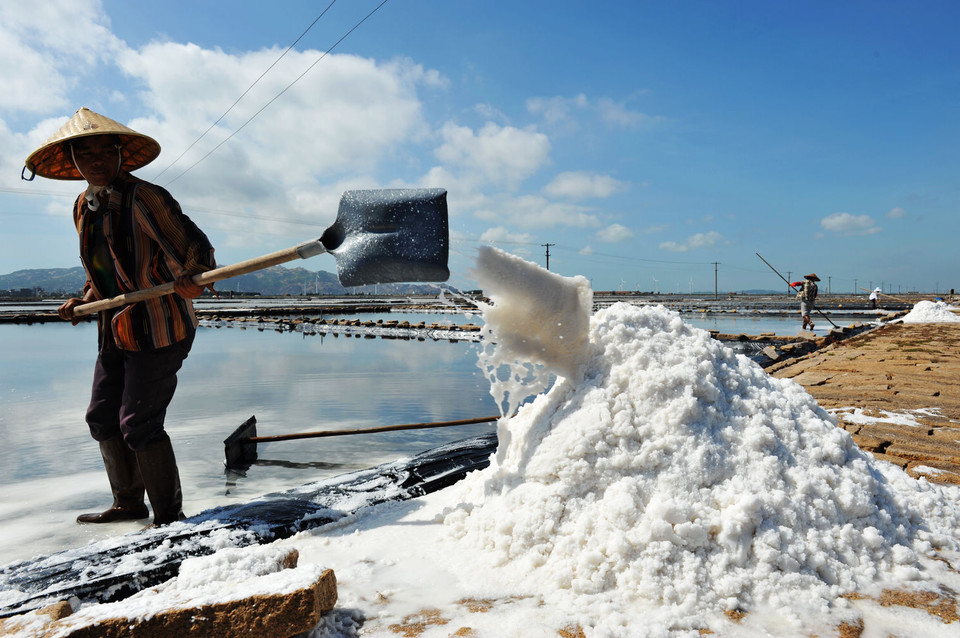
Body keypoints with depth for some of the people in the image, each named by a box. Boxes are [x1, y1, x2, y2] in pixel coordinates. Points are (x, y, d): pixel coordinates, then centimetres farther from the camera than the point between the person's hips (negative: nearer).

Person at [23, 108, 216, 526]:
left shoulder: (143, 198, -13)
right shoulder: (83, 209, 13)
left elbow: (192, 247, -20)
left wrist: (189, 279, -39)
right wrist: (85, 302, 12)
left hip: (158, 327, -9)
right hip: (116, 330, 9)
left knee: (138, 423, -9)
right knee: (102, 417, 15)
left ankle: (169, 515, 7)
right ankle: (128, 503, 31)